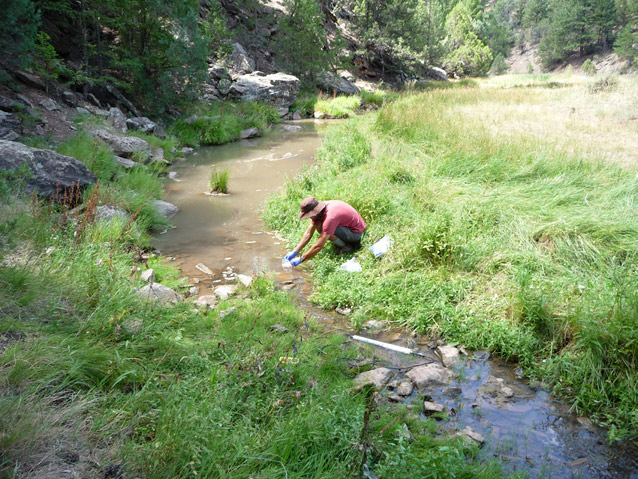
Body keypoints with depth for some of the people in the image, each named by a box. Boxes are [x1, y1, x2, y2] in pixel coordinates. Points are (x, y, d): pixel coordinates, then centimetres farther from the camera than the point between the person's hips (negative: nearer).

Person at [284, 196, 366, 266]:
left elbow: (319, 246, -30)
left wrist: (300, 259, -22)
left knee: (320, 227, -26)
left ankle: (346, 247, -6)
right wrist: (295, 252, -3)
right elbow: (308, 233, 1)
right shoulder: (318, 210, -6)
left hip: (356, 232, -9)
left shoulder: (330, 217, -33)